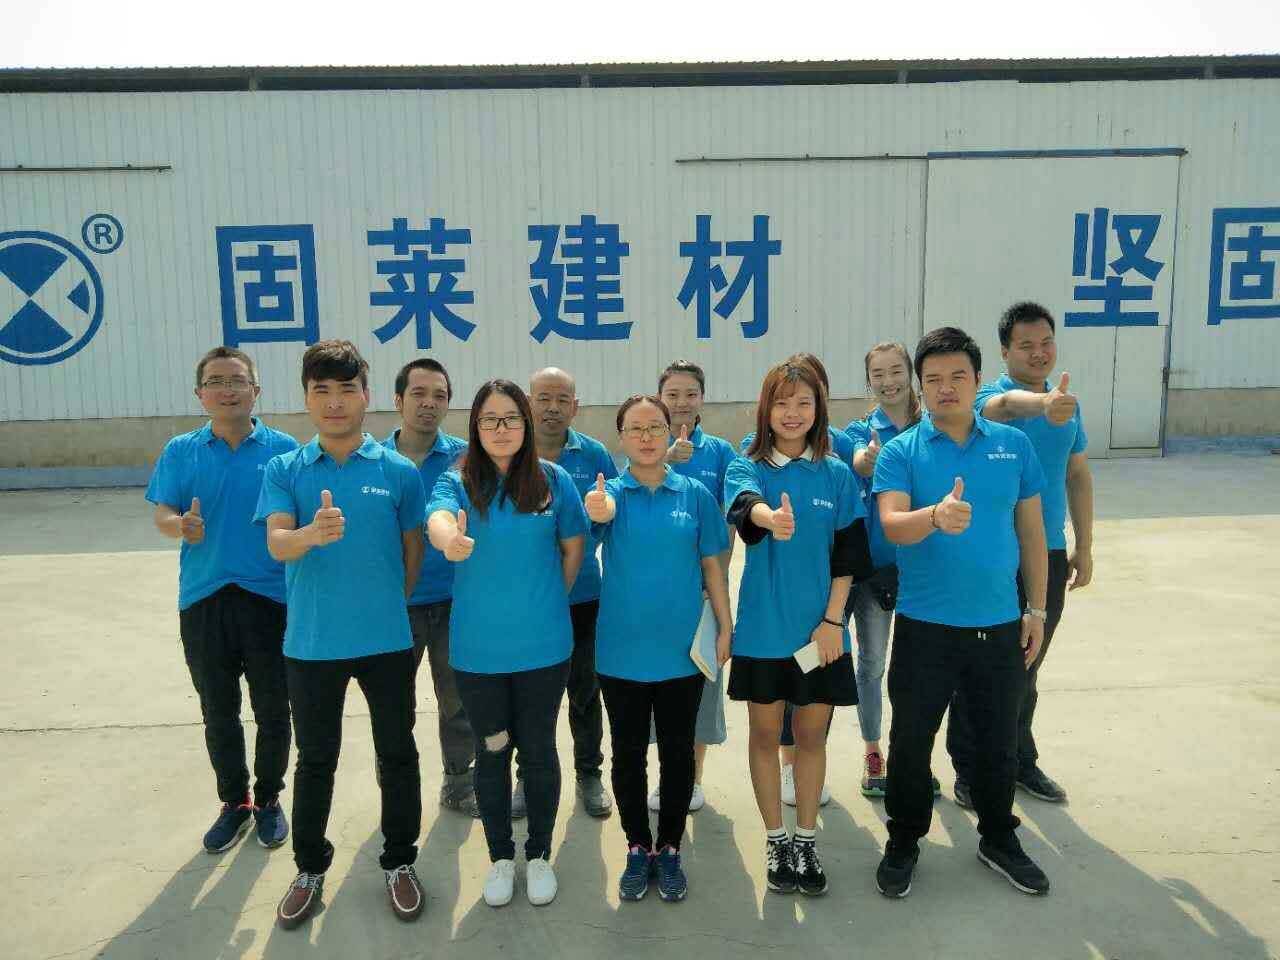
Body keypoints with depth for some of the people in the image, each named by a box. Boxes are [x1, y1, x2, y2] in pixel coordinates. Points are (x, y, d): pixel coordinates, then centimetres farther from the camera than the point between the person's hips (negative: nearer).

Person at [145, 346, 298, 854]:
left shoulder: (282, 449, -2)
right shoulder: (180, 451, 4)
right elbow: (161, 513, 2)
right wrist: (180, 524, -21)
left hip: (270, 598, -2)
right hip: (204, 601, 2)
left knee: (272, 710, 9)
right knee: (218, 712, 13)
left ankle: (268, 799, 29)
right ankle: (234, 802, 30)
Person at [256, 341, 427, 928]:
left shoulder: (399, 471, -4)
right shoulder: (284, 471, -2)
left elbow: (413, 549, 5)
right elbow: (276, 544, -15)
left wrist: (388, 609, 10)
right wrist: (312, 534, -36)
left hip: (387, 640, 0)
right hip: (311, 642, 1)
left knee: (396, 754, 12)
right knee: (315, 760, 15)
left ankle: (400, 863, 31)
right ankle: (310, 869, 35)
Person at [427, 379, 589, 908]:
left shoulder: (552, 480, -3)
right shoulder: (458, 481, -5)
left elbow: (573, 548, 5)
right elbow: (438, 517, -27)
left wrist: (545, 602, 7)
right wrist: (449, 539, -50)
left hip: (542, 645, 0)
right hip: (478, 647, 0)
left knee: (538, 750, 12)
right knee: (491, 751, 14)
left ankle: (539, 855, 32)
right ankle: (500, 857, 33)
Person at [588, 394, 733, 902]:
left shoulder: (695, 494, 0)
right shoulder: (609, 492, -3)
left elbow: (711, 565, 3)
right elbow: (601, 513, -28)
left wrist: (725, 629, 0)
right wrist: (599, 510, -51)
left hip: (682, 650, 1)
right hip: (622, 650, 0)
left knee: (677, 753, 12)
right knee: (628, 754, 11)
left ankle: (669, 849, 29)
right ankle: (637, 849, 29)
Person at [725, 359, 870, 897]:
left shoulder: (836, 476, 2)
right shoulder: (747, 468, -3)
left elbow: (847, 555, 2)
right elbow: (746, 504, -27)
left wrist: (833, 620, -7)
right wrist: (771, 517, -50)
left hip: (820, 628, 1)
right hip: (763, 628, -1)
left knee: (812, 735, 11)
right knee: (766, 734, 9)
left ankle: (806, 841, 27)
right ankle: (776, 842, 26)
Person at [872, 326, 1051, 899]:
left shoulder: (1013, 445, 3)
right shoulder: (900, 452, -5)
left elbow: (1031, 530, 9)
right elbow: (892, 525, -20)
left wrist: (1036, 608, 9)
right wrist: (936, 516, -41)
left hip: (1000, 625, 3)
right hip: (924, 626, -2)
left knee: (998, 740, 17)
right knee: (911, 740, 9)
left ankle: (999, 840, 39)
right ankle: (903, 842, 29)